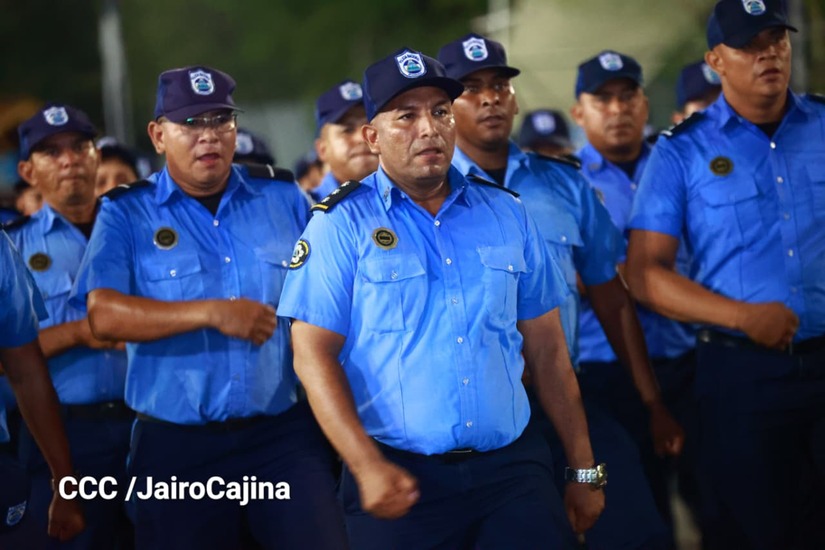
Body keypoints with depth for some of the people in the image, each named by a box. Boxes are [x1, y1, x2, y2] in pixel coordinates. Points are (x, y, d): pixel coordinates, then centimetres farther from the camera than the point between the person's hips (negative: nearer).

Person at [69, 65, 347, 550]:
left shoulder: (284, 197, 9)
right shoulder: (127, 214, 2)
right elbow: (104, 314, -13)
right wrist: (212, 314, -19)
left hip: (286, 435, 1)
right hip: (177, 446, -1)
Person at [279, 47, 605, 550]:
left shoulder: (508, 214, 10)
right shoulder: (341, 225, -1)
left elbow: (547, 348, 12)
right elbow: (314, 355, -7)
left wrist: (585, 471, 11)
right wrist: (367, 465, -17)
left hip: (513, 466, 3)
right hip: (401, 477, -3)